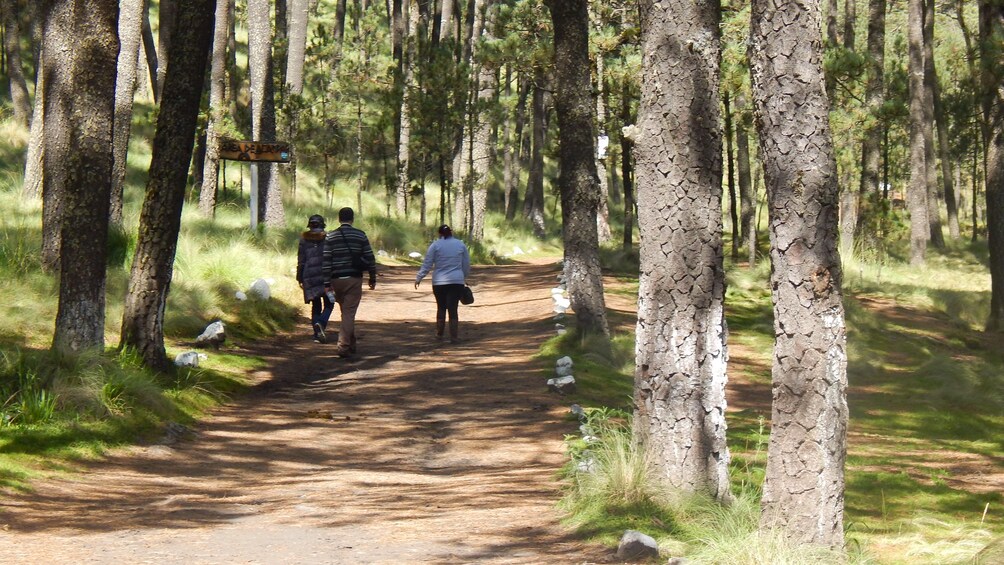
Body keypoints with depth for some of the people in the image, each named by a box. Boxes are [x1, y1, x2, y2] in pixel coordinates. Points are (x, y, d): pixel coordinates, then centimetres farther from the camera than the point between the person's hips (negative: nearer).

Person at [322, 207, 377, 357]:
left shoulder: (330, 236, 0)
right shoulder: (360, 235, -1)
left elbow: (326, 261, -5)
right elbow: (370, 258, 0)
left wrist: (327, 283, -3)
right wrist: (373, 279, 10)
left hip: (337, 279, 2)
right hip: (354, 279, -2)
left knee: (346, 312, 18)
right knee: (349, 313, -3)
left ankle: (350, 344, 26)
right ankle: (344, 346, -13)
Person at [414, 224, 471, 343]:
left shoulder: (435, 245, -1)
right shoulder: (460, 244, 6)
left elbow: (427, 264, -2)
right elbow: (466, 265, 12)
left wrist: (418, 278, 6)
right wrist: (465, 278, 27)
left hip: (439, 283, -1)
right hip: (457, 282, 1)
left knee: (441, 308, 14)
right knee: (453, 309, 0)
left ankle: (439, 334, 20)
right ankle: (454, 337, -5)